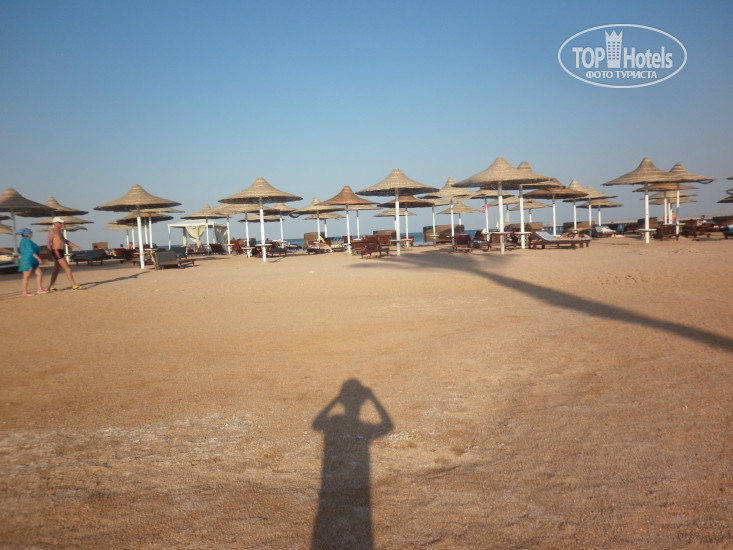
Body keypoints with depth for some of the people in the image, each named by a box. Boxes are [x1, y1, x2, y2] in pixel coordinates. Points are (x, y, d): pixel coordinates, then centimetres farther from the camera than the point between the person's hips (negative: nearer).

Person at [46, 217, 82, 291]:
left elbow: (65, 240, 27)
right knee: (67, 268, -10)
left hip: (60, 252, 10)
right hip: (57, 252, -10)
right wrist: (51, 252, -33)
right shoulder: (53, 232, -13)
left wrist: (75, 246, 25)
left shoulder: (59, 231, 18)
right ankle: (74, 285, -9)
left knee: (57, 269, 14)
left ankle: (51, 286, 21)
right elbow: (48, 243, -21)